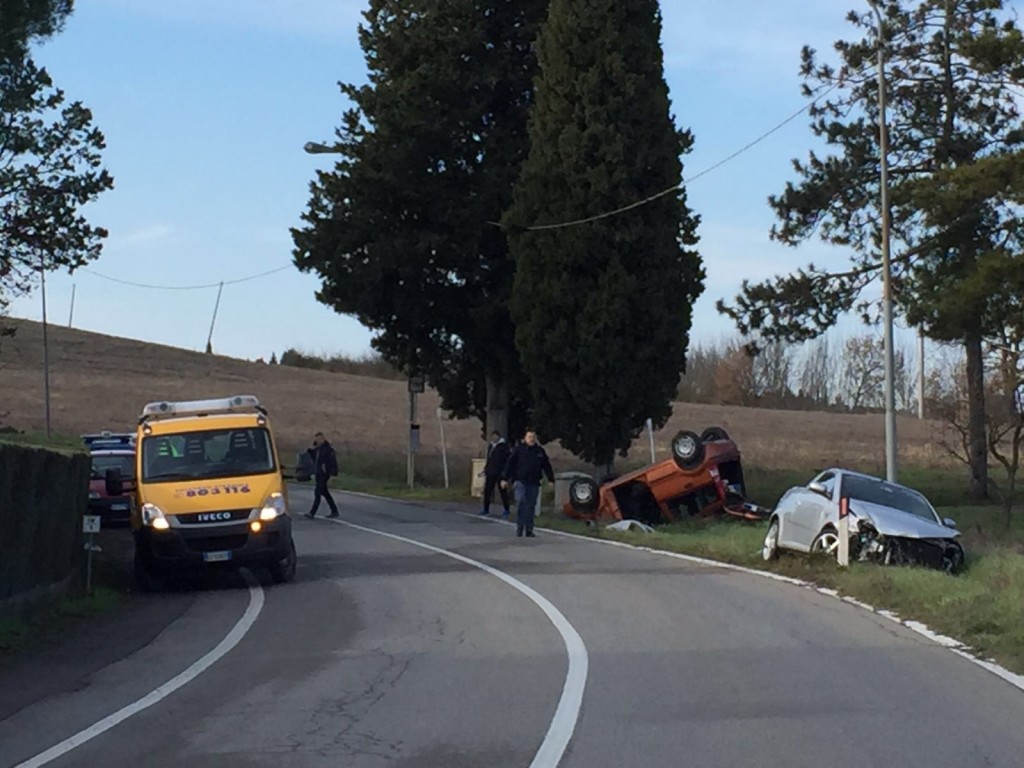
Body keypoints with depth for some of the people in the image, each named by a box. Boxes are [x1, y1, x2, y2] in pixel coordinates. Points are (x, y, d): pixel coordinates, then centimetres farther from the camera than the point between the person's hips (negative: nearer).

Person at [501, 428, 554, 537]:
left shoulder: (540, 451, 10)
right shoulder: (519, 449, 0)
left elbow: (547, 466, 15)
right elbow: (509, 464, 0)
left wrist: (551, 479, 11)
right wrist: (505, 479, -4)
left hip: (534, 483, 3)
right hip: (521, 481, -3)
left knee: (531, 505, 5)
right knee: (522, 503, -11)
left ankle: (529, 529, 10)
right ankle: (519, 527, -4)